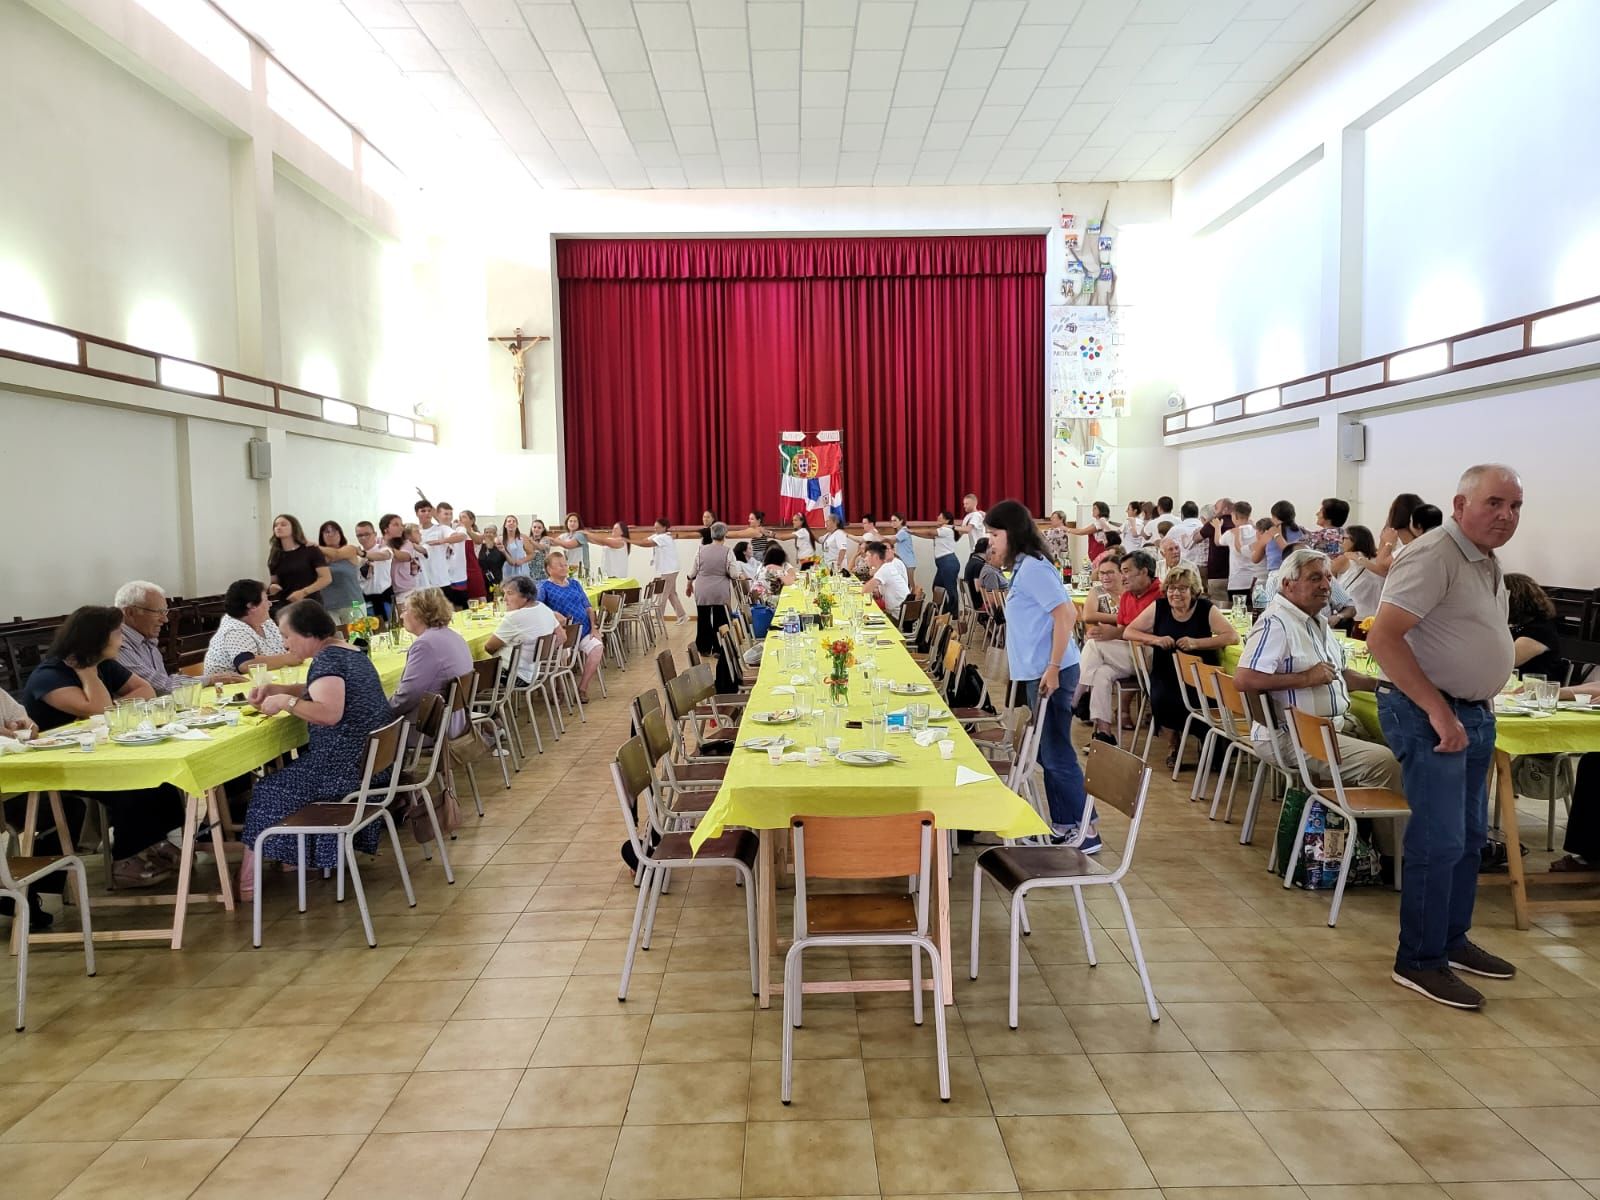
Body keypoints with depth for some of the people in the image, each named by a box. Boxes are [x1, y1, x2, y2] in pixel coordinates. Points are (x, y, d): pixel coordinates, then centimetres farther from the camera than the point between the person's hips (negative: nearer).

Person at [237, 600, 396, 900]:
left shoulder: (327, 658, -16)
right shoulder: (350, 651, 14)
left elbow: (330, 713, -30)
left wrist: (285, 701, -18)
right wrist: (275, 689, 16)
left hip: (348, 766, -10)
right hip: (374, 761, 10)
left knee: (270, 790, 3)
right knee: (286, 770, 26)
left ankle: (247, 884, 9)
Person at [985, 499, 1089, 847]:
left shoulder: (1033, 567, -15)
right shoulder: (1023, 567, 15)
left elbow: (1066, 615, -22)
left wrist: (1053, 669, -22)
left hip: (1050, 674, -10)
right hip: (1037, 673, 10)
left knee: (1056, 754, -4)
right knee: (1048, 754, 15)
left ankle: (1084, 831, 5)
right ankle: (1062, 827, 23)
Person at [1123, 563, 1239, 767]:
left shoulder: (1206, 609, -2)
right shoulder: (1158, 607, 3)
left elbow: (1233, 636, -12)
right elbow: (1128, 632, 5)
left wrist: (1196, 643, -22)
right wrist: (1155, 639, -12)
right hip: (1166, 675, 1)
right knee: (1161, 700, -29)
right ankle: (1174, 738, 4)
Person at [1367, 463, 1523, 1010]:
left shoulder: (1487, 562, 13)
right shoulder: (1434, 554, -18)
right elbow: (1382, 637, -26)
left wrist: (1480, 705, 14)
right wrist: (1439, 711, -25)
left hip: (1473, 713, 10)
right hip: (1427, 713, -10)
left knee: (1469, 836, 17)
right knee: (1438, 842, -6)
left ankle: (1452, 940, 32)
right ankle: (1420, 961, 6)